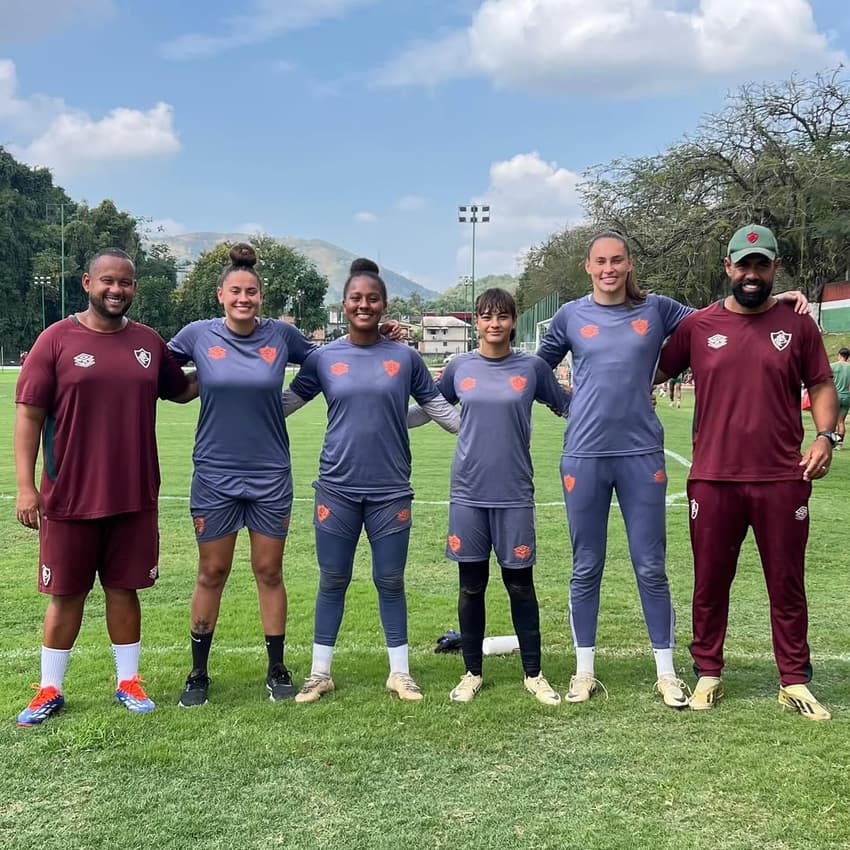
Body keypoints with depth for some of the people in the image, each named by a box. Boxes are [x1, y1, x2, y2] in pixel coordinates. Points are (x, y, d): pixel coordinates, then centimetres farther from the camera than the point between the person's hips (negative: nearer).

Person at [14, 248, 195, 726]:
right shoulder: (57, 340, -4)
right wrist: (25, 486, -11)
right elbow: (29, 415, -5)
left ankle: (128, 682, 24)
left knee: (124, 588, 12)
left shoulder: (149, 342, 6)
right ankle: (50, 691, 21)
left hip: (135, 497, 3)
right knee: (66, 594, 8)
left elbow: (182, 391, 22)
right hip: (70, 498, -2)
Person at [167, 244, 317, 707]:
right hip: (215, 474, 0)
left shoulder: (281, 335, -2)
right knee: (211, 574, 8)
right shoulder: (198, 335, -3)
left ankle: (277, 669, 22)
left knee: (269, 572, 8)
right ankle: (198, 673, 22)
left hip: (270, 475, 1)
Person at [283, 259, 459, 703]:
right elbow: (281, 404, 9)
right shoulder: (323, 357, 2)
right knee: (333, 581, 8)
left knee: (390, 582, 8)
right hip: (337, 487, 0)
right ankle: (320, 673, 21)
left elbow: (440, 408, 8)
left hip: (390, 489, 0)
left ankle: (400, 672, 22)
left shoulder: (405, 357, 2)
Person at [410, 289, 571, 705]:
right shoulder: (460, 367, 4)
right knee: (471, 585, 8)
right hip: (468, 492, 1)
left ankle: (533, 674, 19)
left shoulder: (532, 367, 1)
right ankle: (472, 673, 22)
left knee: (520, 584, 5)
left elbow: (567, 405, 11)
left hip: (514, 493, -1)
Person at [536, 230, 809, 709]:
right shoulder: (571, 316, 5)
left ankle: (667, 673, 18)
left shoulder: (657, 310, 5)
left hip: (642, 455, 0)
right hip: (584, 457, 0)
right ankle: (585, 671, 21)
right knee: (586, 569, 8)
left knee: (651, 569, 5)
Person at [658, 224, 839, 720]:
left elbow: (822, 386, 8)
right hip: (713, 479, 0)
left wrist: (825, 436, -7)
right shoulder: (698, 326, 4)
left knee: (787, 585, 8)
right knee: (710, 583, 10)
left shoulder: (797, 325, 4)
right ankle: (708, 674, 25)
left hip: (782, 480, 0)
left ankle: (795, 682, 21)